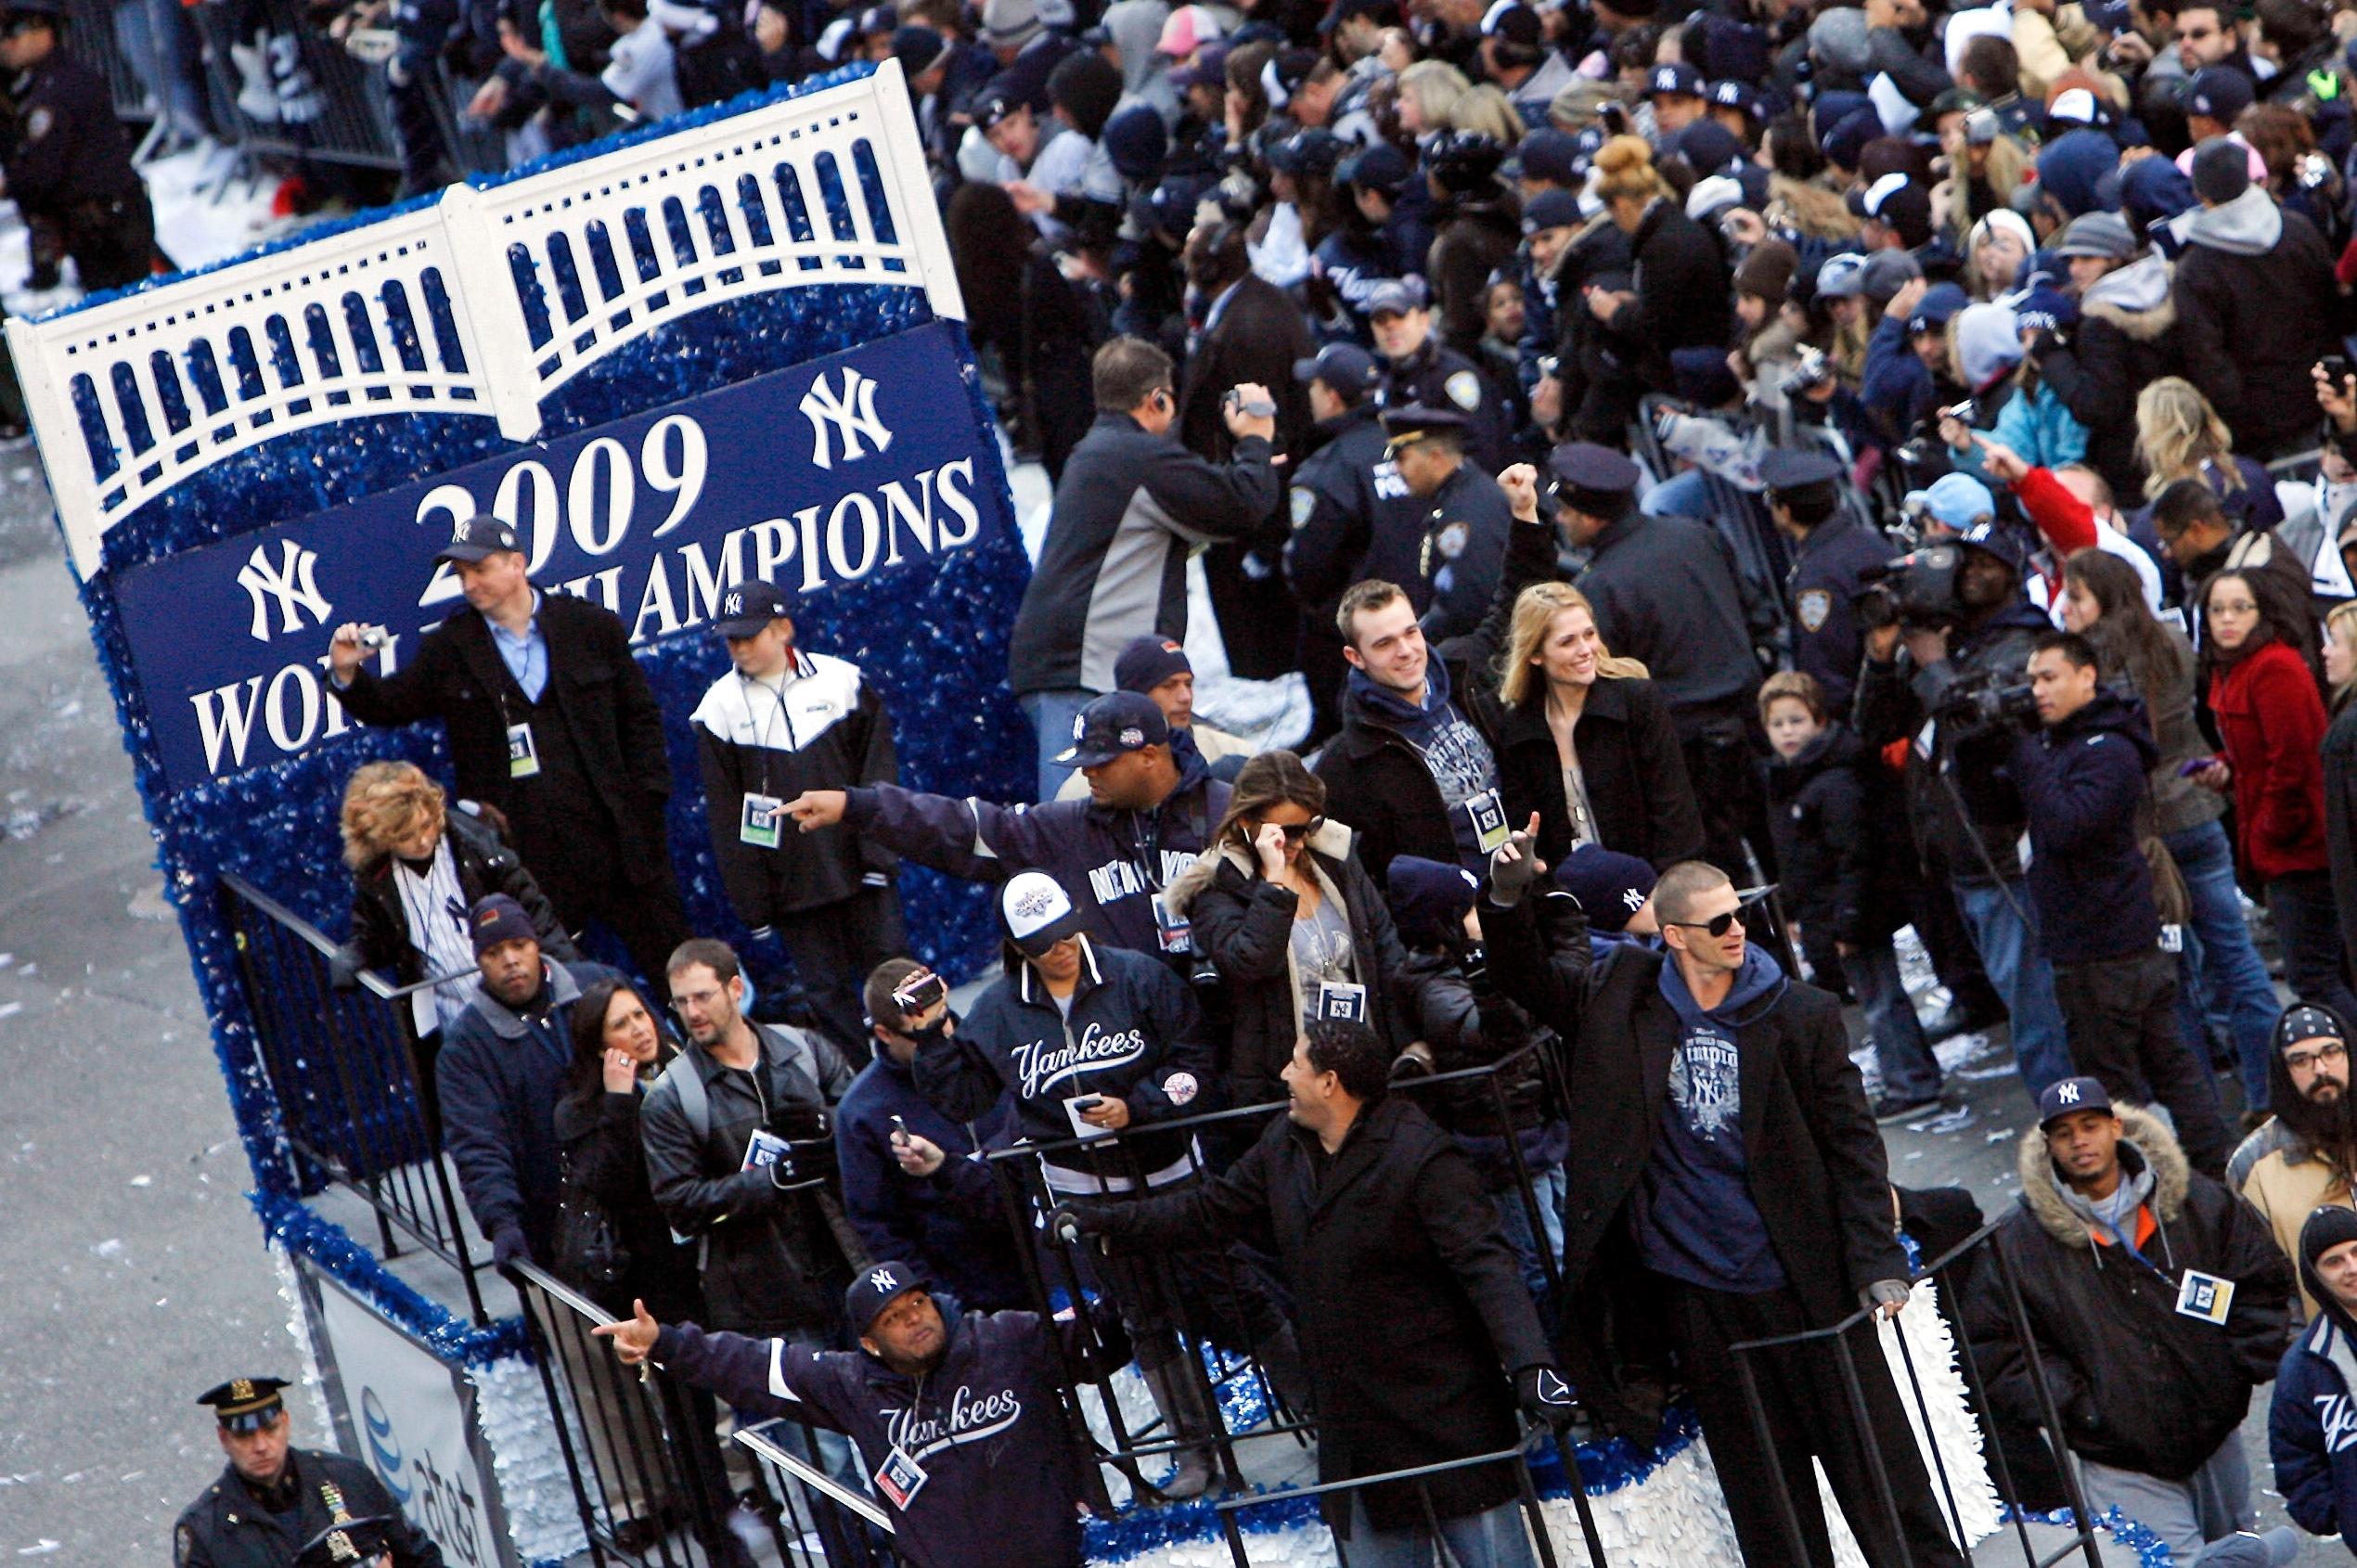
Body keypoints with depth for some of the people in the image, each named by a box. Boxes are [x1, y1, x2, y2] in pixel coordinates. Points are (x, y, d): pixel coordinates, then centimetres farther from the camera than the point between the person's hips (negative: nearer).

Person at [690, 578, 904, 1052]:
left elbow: (878, 772, 2)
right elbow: (724, 814, 1)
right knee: (826, 994, 2)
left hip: (858, 866, 0)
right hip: (791, 884, 0)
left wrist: (878, 852, -8)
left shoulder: (842, 682, 0)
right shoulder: (720, 707, -1)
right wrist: (749, 899, -2)